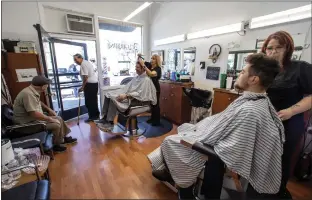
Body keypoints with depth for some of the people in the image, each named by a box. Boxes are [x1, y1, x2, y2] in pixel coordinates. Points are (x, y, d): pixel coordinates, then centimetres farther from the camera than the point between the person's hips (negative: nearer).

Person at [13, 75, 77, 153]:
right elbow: (34, 114, -33)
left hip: (34, 118, 10)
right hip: (28, 123, -10)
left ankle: (64, 137, 22)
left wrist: (49, 109, 13)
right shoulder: (28, 94, -29)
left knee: (59, 119, 9)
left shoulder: (33, 91, 2)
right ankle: (56, 145, 3)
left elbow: (39, 102, 24)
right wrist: (50, 119, -21)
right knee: (56, 124, -18)